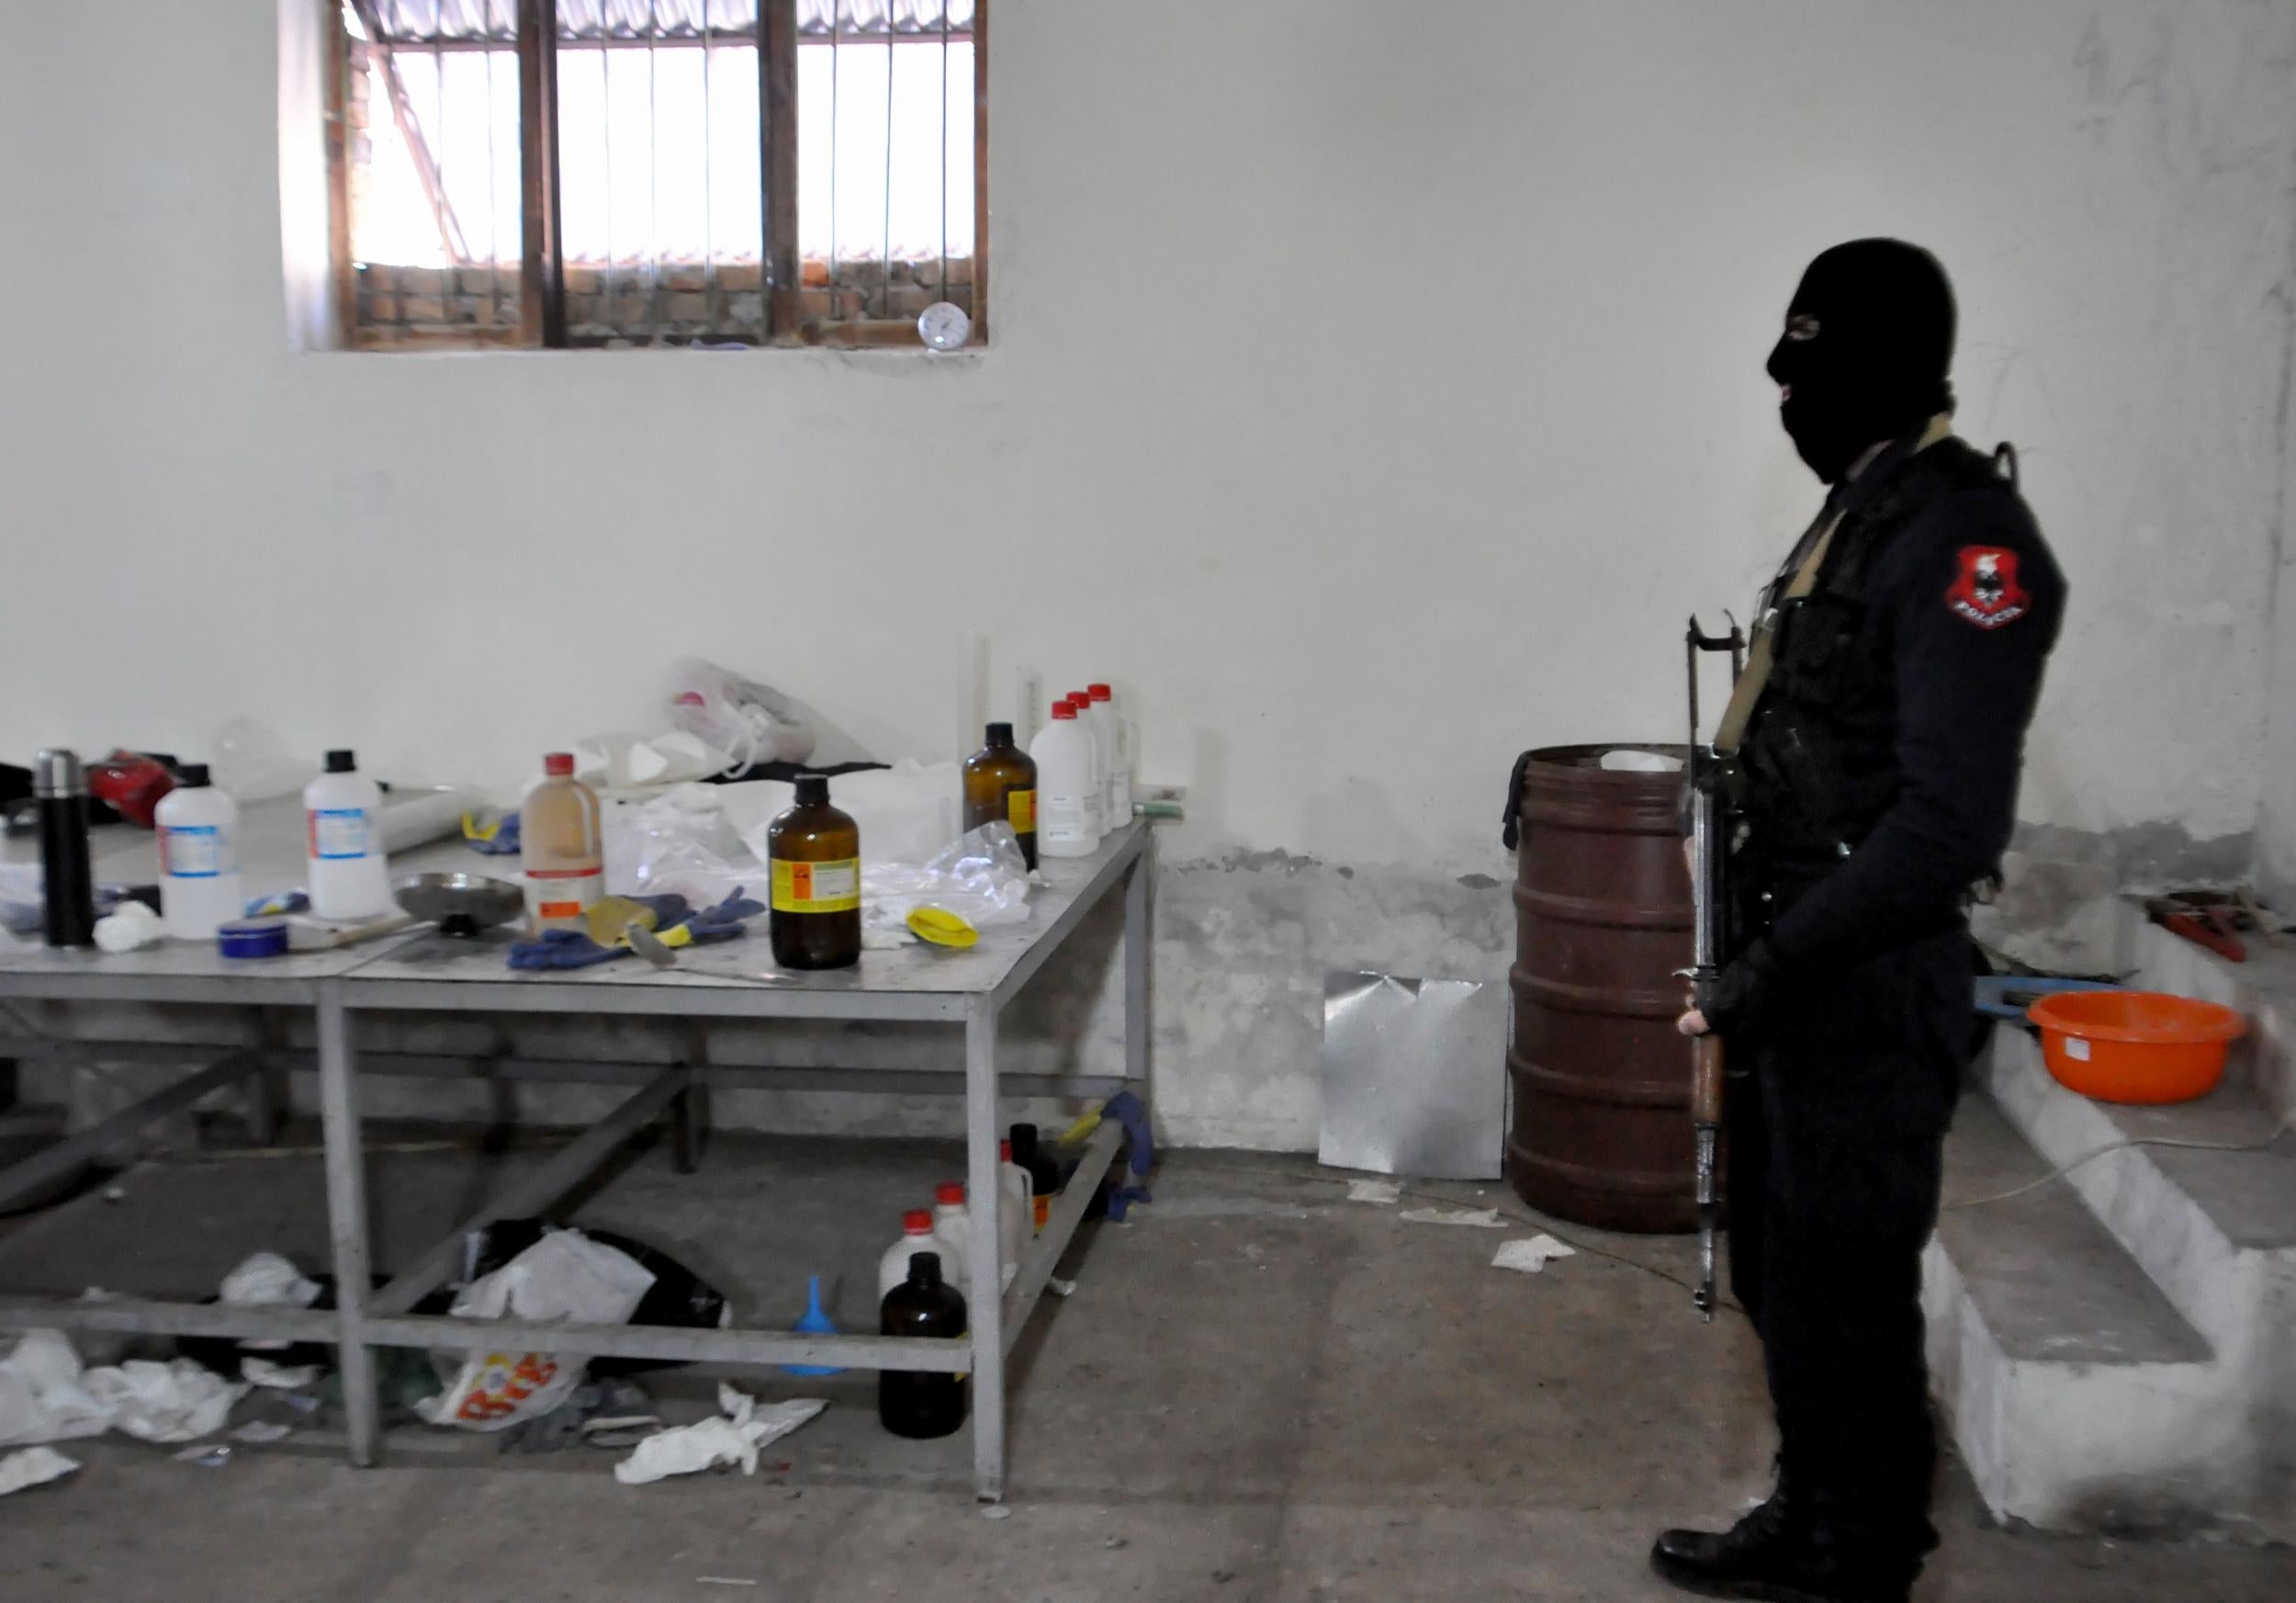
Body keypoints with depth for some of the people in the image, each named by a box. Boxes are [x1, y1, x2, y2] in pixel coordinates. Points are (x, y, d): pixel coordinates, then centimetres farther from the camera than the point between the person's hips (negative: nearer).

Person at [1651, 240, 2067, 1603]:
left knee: (1842, 1296, 2)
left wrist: (1778, 963, -23)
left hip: (1870, 985, -10)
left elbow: (1949, 824, -26)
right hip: (1800, 968, 10)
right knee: (1780, 1271, 20)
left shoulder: (1963, 538, -19)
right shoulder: (1861, 512, 11)